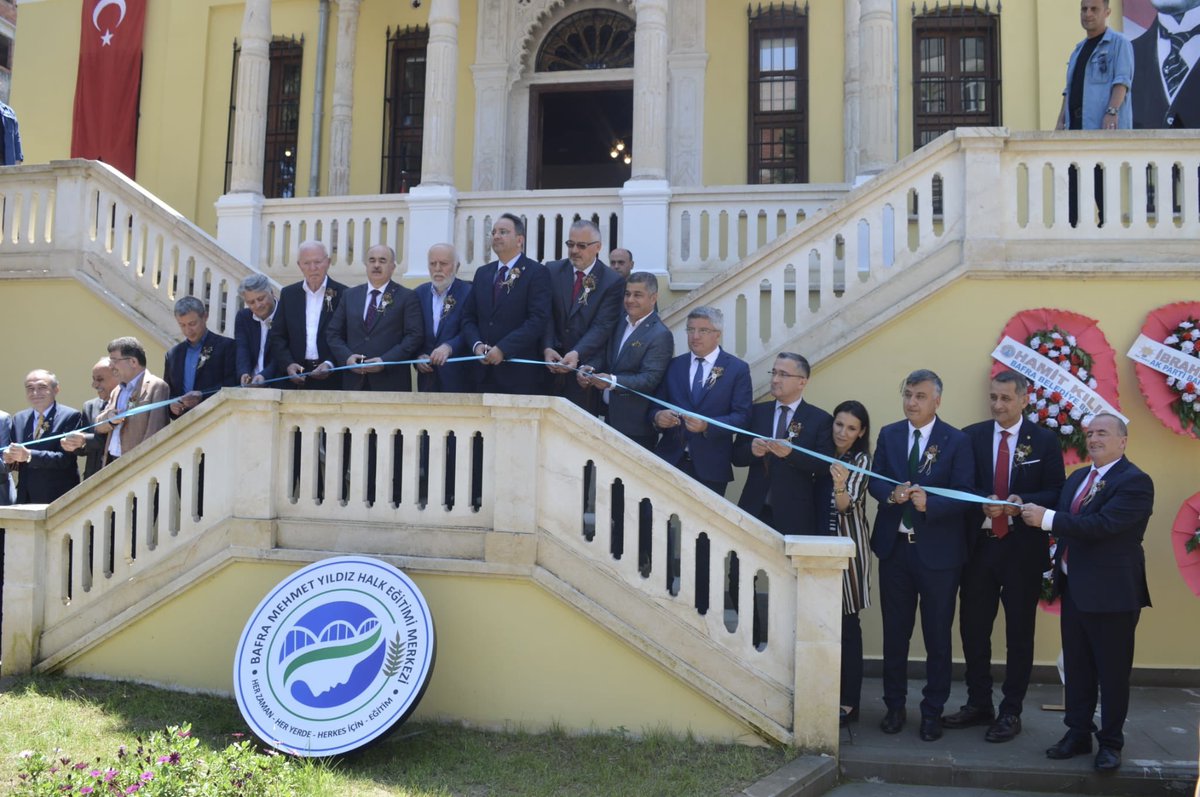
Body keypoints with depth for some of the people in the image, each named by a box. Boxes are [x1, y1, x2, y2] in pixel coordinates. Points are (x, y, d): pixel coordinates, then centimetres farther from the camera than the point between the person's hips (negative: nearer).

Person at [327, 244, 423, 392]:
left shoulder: (407, 297, 3)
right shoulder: (350, 295, 14)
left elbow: (414, 336, -5)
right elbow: (333, 333, 13)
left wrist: (385, 361, -15)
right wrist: (346, 357, -6)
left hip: (391, 382, -3)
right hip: (353, 381, 3)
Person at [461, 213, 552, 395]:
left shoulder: (537, 272, -4)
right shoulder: (482, 273, 15)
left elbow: (538, 320, -14)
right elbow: (468, 317, 15)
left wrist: (503, 349, -18)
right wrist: (476, 344, -5)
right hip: (486, 372, 5)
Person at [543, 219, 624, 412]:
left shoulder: (613, 281, -3)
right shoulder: (552, 271, 8)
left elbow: (602, 326, -11)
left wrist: (576, 354, -25)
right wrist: (547, 348, -15)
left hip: (587, 367, -2)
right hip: (552, 367, 3)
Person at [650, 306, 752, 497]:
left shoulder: (738, 369, 1)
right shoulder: (674, 365, 12)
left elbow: (742, 416, -5)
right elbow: (656, 405, 11)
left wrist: (707, 426, -20)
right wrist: (658, 416, -13)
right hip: (671, 459, 2)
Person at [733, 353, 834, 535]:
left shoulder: (821, 419, 1)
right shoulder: (756, 412, 10)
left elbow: (824, 465, -8)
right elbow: (736, 456, 8)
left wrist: (790, 453, -24)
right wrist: (752, 449, -14)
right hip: (755, 509, 2)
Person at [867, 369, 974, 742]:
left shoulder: (957, 441, -5)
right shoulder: (889, 434, 6)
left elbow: (964, 496, -11)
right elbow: (874, 480, 2)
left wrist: (929, 502, -28)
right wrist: (892, 494, -20)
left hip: (937, 551, -3)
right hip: (894, 546, 3)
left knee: (937, 635, 7)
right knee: (894, 631, 12)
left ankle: (933, 711, 21)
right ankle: (895, 706, 26)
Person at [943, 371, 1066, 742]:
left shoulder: (1044, 440, 0)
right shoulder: (971, 436, 4)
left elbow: (1055, 493, -3)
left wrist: (1023, 502, -21)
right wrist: (982, 503, -19)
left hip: (1023, 548, -2)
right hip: (979, 545, 2)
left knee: (1019, 633, 7)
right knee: (973, 628, 8)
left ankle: (1010, 712, 18)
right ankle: (978, 704, 24)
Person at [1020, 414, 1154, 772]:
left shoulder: (1135, 481, -14)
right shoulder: (1077, 477, 13)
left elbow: (1103, 524, -27)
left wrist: (1047, 518, -26)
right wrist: (1033, 511, -7)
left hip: (1111, 592, -8)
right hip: (1073, 588, 8)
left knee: (1112, 672, 5)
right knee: (1076, 668, 15)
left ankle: (1110, 742, 18)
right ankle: (1078, 732, 26)